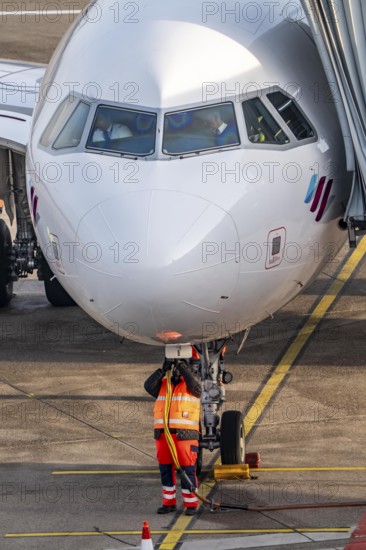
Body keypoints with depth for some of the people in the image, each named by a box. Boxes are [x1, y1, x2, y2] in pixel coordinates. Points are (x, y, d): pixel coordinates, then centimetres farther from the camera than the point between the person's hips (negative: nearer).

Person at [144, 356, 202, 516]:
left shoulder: (189, 384, 6)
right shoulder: (162, 384, 14)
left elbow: (194, 384, -17)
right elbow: (148, 386, -4)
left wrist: (182, 366, -16)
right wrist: (163, 370, -12)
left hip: (184, 436, -4)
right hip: (163, 435, 4)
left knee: (187, 469, -5)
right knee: (165, 469, 8)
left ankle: (191, 504, 0)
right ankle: (169, 502, 16)